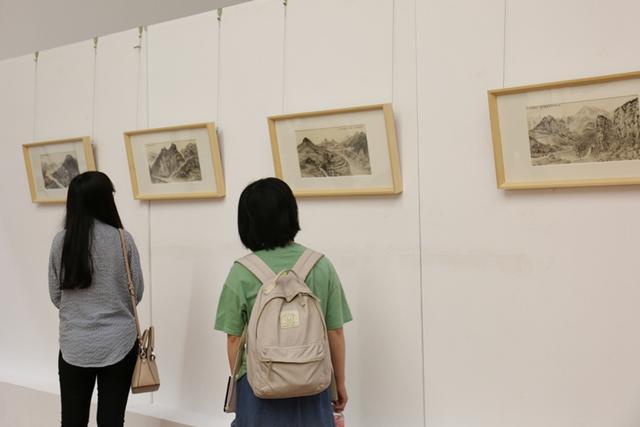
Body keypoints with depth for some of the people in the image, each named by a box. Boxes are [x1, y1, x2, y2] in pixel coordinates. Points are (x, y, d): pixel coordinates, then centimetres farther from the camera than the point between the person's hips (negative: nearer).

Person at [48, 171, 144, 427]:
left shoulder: (61, 241, -5)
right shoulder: (123, 239, -9)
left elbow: (56, 296, 4)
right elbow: (137, 292, 0)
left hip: (74, 346, 2)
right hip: (118, 344, -1)